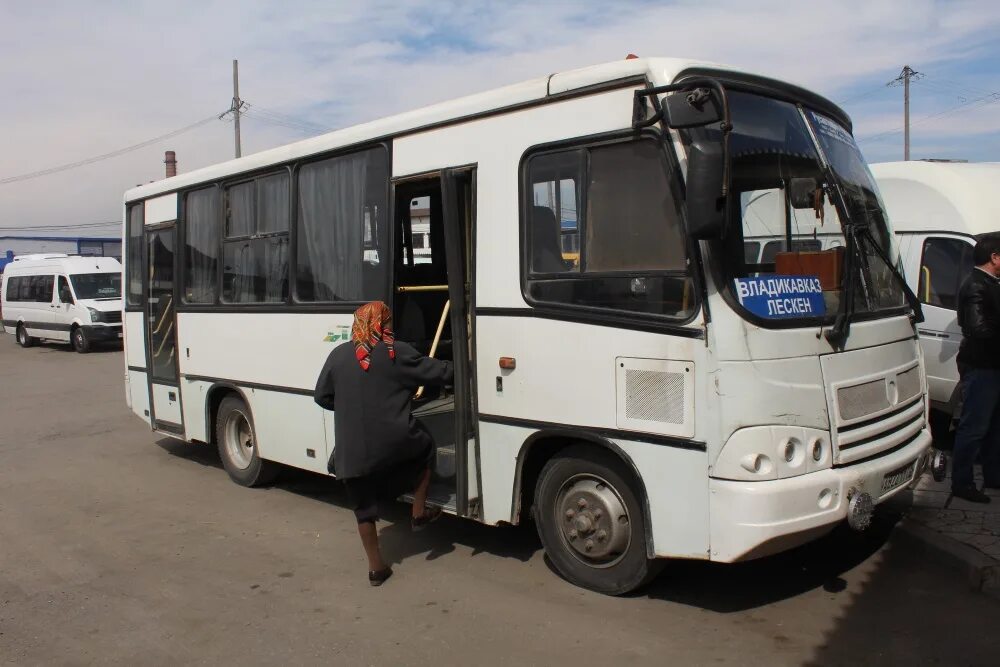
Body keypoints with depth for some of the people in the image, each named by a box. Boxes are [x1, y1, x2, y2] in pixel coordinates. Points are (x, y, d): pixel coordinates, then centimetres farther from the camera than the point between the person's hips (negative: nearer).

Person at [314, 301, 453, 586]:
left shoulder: (339, 355, 4)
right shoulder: (397, 353, -5)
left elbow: (322, 396, 11)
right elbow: (437, 372, 0)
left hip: (352, 450, 3)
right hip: (395, 441, -2)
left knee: (363, 509, 16)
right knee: (424, 447, 29)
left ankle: (376, 567, 22)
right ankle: (419, 514, 31)